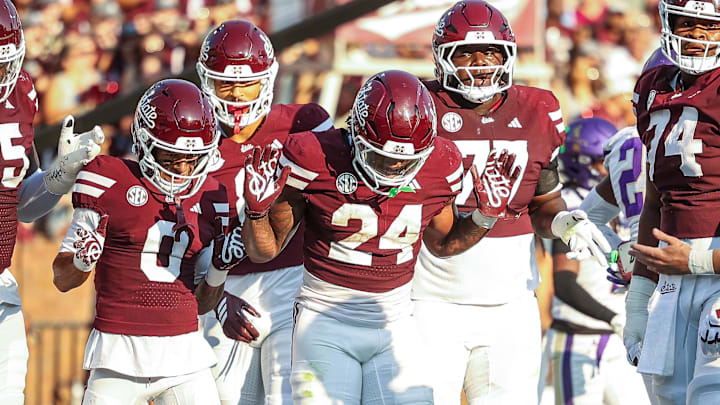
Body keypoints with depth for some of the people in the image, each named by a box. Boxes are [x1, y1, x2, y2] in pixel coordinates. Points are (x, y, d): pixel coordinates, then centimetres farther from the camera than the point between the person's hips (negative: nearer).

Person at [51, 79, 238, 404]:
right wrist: (82, 261, -18)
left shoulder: (210, 198, 11)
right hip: (119, 358, -3)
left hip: (184, 355, 3)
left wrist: (220, 268, -3)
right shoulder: (110, 181, -2)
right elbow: (63, 280, 3)